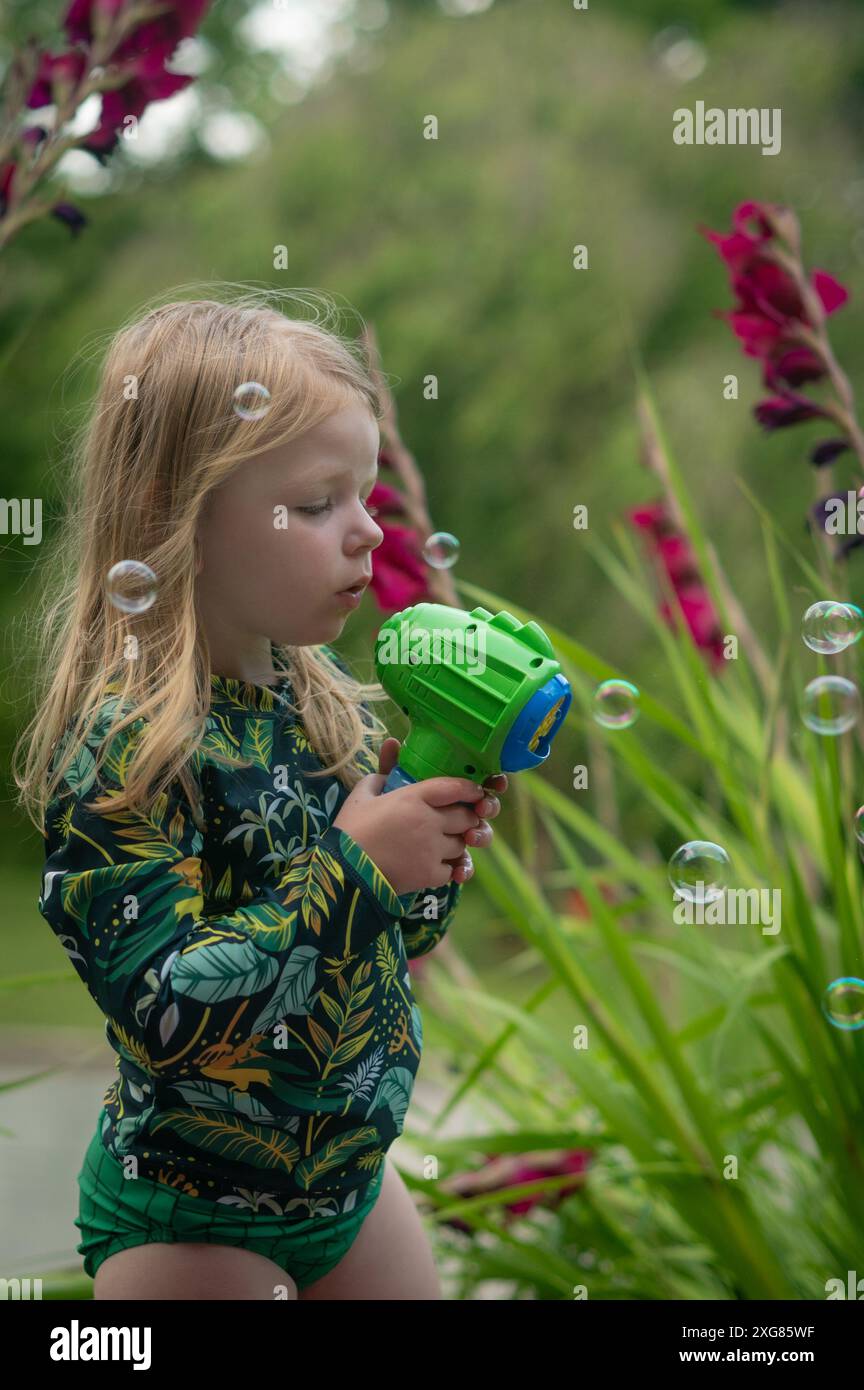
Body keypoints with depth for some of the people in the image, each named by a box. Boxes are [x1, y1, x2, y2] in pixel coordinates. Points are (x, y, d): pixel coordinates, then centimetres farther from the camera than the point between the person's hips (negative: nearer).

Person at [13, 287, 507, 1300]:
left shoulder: (327, 697, -1)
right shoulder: (122, 745, -24)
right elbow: (162, 1015, -30)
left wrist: (437, 838, -11)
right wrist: (351, 867, -30)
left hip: (352, 1173, 7)